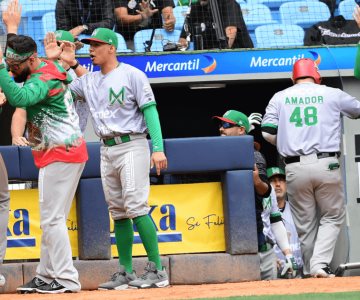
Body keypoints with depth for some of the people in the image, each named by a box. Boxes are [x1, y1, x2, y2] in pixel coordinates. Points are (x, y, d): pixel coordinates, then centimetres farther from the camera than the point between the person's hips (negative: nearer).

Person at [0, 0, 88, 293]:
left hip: (61, 155, -11)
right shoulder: (40, 69, 11)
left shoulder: (46, 77, -19)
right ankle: (47, 275, 17)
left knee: (52, 219, -11)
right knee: (51, 220, 13)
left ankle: (66, 279, -12)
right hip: (54, 155, 11)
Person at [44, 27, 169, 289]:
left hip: (131, 146, -7)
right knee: (118, 211, 7)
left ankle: (157, 269, -15)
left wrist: (158, 148, -18)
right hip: (107, 150, 7)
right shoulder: (89, 81, 15)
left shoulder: (132, 75, -4)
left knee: (135, 206, -15)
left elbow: (150, 110, -9)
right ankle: (126, 272, 10)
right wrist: (52, 61, 5)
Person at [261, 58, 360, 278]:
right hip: (326, 165, -2)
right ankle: (320, 263, -9)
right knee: (333, 217, 9)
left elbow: (268, 133, 2)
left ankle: (311, 270, 12)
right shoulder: (332, 94, 6)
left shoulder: (280, 98, 9)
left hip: (295, 168, 2)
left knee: (305, 224, 11)